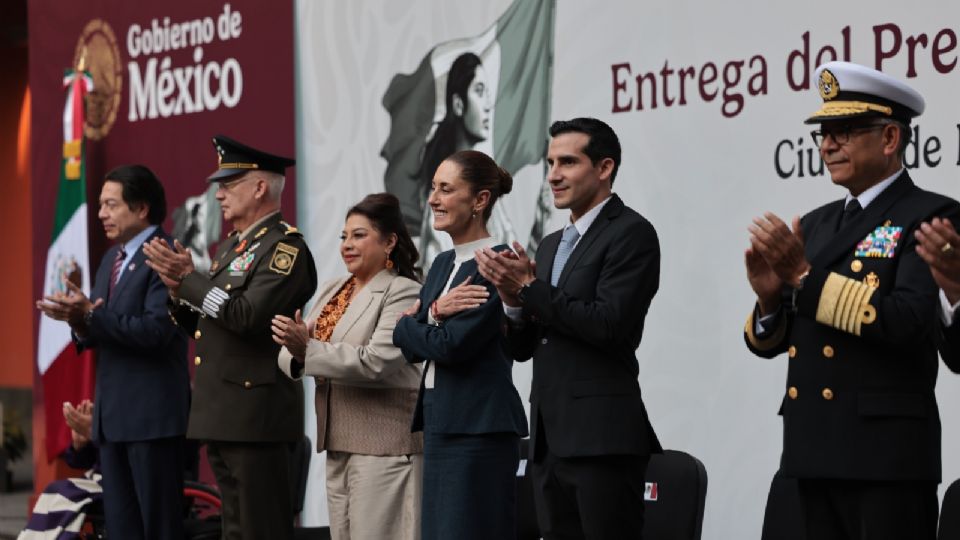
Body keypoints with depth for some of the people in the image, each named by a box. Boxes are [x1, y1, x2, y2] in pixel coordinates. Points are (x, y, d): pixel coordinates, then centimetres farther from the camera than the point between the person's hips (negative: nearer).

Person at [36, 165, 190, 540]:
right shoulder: (111, 259, 17)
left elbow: (156, 330, -22)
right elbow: (100, 332, 15)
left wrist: (91, 315, -24)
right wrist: (79, 320, -7)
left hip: (152, 413, -9)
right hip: (112, 412, 9)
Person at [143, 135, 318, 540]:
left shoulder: (286, 247, -11)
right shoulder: (230, 247, 18)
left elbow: (248, 316, -23)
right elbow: (202, 324, 18)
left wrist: (189, 279, -15)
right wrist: (179, 288, -1)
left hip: (255, 414, -10)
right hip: (221, 416, 10)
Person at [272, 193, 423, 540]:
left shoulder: (403, 293, -8)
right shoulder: (332, 290, 15)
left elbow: (376, 362, -20)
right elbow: (289, 355, 10)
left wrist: (309, 348, -24)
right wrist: (295, 353, -14)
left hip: (382, 445, -8)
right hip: (338, 444, 8)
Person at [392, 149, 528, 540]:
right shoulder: (443, 264, 15)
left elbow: (452, 346, -19)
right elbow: (412, 348, 10)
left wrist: (405, 325, 0)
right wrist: (436, 310, -10)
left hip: (479, 426, -9)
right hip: (439, 421, 9)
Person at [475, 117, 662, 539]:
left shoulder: (630, 232, -6)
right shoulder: (552, 245, 19)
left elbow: (608, 323, -18)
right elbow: (522, 347, 18)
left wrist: (529, 288, -12)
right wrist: (514, 297, -2)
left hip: (601, 437, -8)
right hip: (550, 440, 8)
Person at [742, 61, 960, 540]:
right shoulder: (815, 225, 17)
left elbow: (908, 321, -20)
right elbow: (768, 343, 15)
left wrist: (806, 276, -20)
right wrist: (769, 297, -8)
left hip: (886, 457, -7)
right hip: (816, 451, 7)